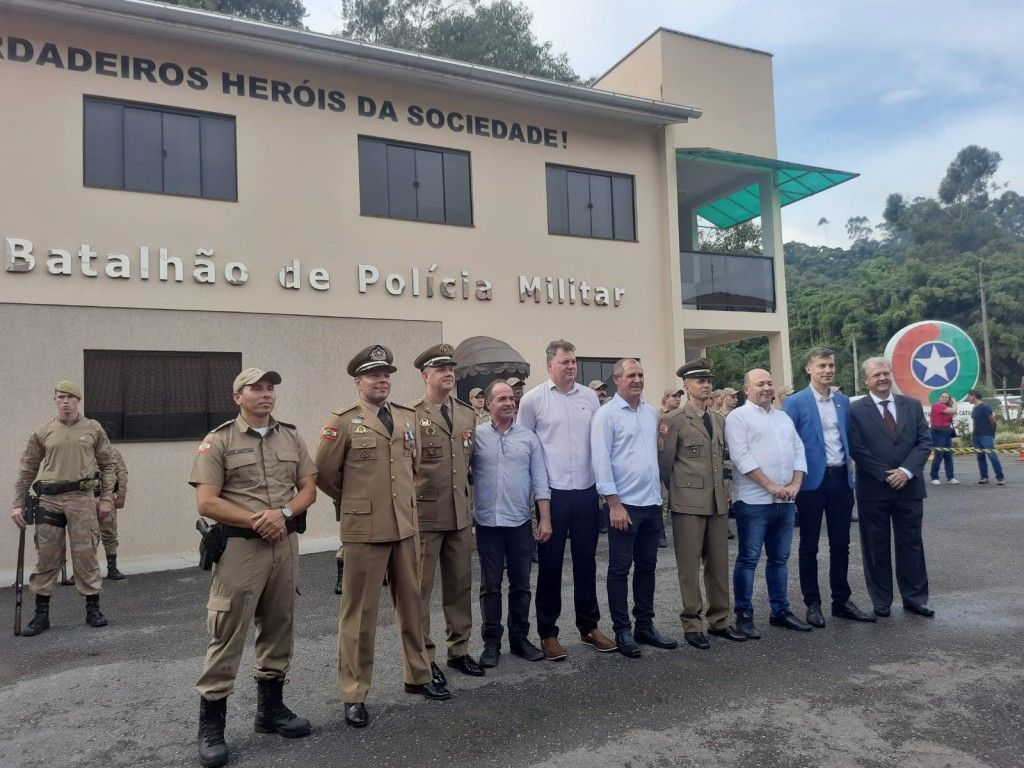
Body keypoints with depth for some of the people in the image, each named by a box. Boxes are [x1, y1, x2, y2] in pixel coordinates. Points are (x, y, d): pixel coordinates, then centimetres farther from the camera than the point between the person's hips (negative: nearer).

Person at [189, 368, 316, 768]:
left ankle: (270, 707, 29)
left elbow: (309, 488, 8)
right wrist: (255, 520, -17)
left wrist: (284, 513, -12)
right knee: (227, 634, -1)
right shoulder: (218, 441, -4)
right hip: (239, 546, -5)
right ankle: (211, 723, 12)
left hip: (286, 544, 5)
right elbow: (206, 502, -10)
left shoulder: (292, 437, 9)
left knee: (278, 628, 14)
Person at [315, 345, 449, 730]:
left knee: (411, 603, 16)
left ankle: (418, 675, 33)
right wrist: (355, 501, 8)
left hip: (406, 526, 5)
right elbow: (324, 474, -2)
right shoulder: (343, 421, -7)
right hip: (364, 529, -5)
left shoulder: (408, 417, 8)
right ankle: (354, 694, 19)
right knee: (359, 612, 5)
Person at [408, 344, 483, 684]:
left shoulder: (468, 414, 10)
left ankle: (459, 649, 29)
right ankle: (423, 657, 18)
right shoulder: (411, 415, -9)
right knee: (420, 589, 5)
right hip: (424, 515, -6)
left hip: (461, 514, 6)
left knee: (460, 585, 14)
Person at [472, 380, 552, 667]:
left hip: (520, 523, 2)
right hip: (488, 523, -1)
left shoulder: (528, 437, 4)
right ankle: (491, 642, 19)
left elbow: (539, 480, 2)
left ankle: (519, 638, 24)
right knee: (490, 586, 8)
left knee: (521, 584, 11)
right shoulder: (476, 435, -2)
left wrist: (545, 519, -4)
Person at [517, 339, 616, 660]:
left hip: (586, 491, 3)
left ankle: (589, 626, 27)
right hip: (552, 493, -3)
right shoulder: (533, 399, -4)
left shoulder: (590, 397, 6)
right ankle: (548, 633, 18)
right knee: (550, 564, 6)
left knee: (586, 561, 13)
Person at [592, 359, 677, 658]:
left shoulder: (651, 413, 11)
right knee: (620, 569, 3)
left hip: (652, 503, 6)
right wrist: (614, 504, -16)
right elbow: (601, 461, -12)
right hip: (624, 504, -6)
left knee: (647, 567, 14)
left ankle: (644, 626, 25)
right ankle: (622, 631, 13)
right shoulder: (606, 415, -8)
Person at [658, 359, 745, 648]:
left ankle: (720, 620, 24)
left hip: (718, 502, 6)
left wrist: (722, 488, 16)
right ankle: (692, 624, 13)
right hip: (688, 504, -6)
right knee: (689, 566, 2)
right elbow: (664, 462, -3)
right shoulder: (674, 421, -7)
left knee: (719, 564, 11)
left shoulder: (719, 420, 13)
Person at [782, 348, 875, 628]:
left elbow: (849, 438, 16)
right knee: (809, 546, 5)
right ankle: (812, 604, 15)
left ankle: (841, 601, 24)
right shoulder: (795, 402, -6)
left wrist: (851, 467, 8)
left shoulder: (844, 401, 10)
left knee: (841, 544, 12)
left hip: (841, 479, 5)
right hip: (812, 481, -5)